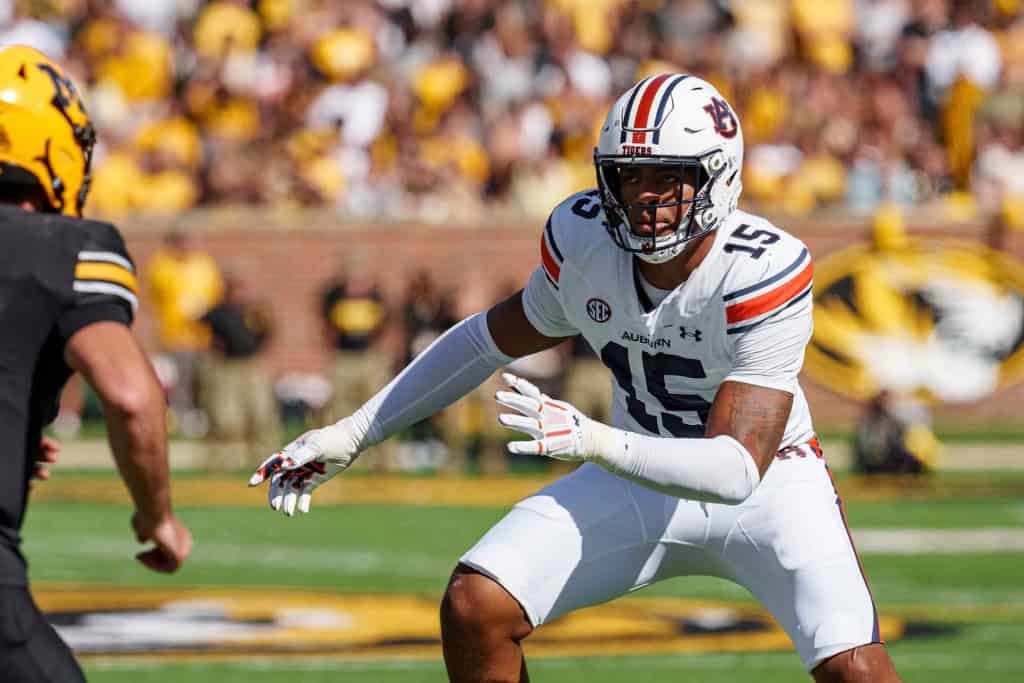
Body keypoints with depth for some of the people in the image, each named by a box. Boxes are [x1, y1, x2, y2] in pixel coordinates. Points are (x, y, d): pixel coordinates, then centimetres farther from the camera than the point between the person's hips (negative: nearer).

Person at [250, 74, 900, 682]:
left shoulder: (764, 271, -30)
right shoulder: (583, 238, -15)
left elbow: (738, 469, -35)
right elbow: (500, 335, 6)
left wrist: (593, 441, -49)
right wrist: (353, 434, 5)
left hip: (769, 480, -4)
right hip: (642, 474, 4)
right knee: (474, 608, -14)